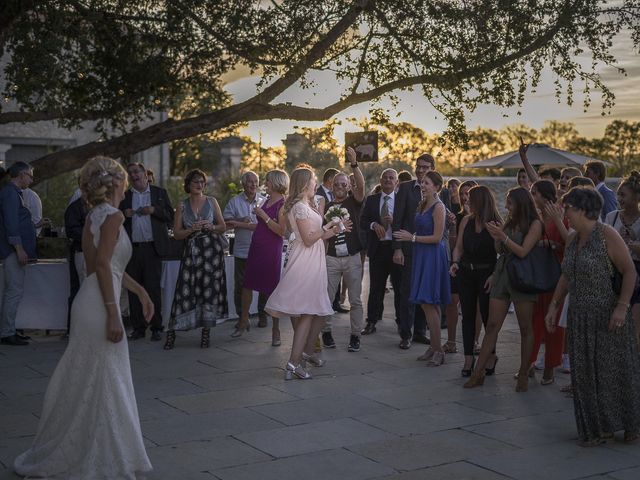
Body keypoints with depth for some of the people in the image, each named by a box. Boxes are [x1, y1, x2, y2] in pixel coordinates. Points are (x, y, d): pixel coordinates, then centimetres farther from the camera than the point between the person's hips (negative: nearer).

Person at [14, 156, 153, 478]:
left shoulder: (96, 215, 15)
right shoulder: (112, 215, -12)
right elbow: (102, 265, -20)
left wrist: (140, 291, 22)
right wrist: (113, 314, -21)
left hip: (89, 306, 9)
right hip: (99, 307, -9)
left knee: (84, 384, 16)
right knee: (103, 385, -1)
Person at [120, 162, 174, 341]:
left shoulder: (160, 193, 8)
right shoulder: (124, 196, 12)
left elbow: (170, 217, 4)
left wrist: (154, 210, -11)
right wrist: (124, 215, -8)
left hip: (152, 247, -2)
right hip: (131, 248, 2)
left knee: (153, 288, -4)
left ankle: (156, 328, 3)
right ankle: (138, 328, 12)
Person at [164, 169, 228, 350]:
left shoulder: (212, 202, 8)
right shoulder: (182, 206, 7)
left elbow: (223, 227, 11)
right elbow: (177, 234, 4)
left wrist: (211, 227, -8)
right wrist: (192, 229, -12)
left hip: (212, 249, 1)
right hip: (192, 251, 0)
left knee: (210, 290, -1)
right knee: (185, 290, -5)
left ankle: (206, 333, 9)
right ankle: (172, 332, 2)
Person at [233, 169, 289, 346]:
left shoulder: (283, 204, -11)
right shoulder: (267, 200, 12)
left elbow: (282, 230, -20)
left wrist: (264, 216, -18)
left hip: (272, 250, -8)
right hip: (257, 246, 8)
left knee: (273, 289, -1)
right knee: (247, 284, 12)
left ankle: (276, 329, 10)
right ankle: (244, 320, 29)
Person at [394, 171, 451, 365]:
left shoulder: (438, 207, -13)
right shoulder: (422, 205, 13)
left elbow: (437, 237, -16)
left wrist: (412, 238, -13)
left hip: (433, 256, -9)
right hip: (422, 255, 9)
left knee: (428, 303, -9)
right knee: (430, 305, 11)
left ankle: (438, 350, -2)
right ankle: (434, 347, 17)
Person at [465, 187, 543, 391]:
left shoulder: (534, 224, -5)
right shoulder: (509, 222, 13)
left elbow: (523, 252, -14)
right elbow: (500, 251, 13)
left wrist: (502, 236, -14)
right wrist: (496, 238, -4)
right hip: (502, 275, 6)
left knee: (525, 328, 4)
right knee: (492, 325, 3)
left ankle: (523, 374, 13)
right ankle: (478, 372, 4)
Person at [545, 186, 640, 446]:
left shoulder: (607, 235, -12)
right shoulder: (572, 239, 10)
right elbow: (566, 276, 18)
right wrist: (554, 306, 13)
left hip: (608, 317, -7)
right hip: (580, 316, 7)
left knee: (615, 368, 4)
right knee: (586, 374, 8)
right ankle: (600, 427, 20)